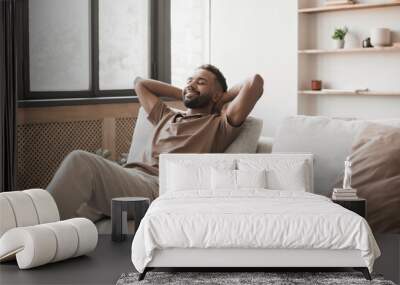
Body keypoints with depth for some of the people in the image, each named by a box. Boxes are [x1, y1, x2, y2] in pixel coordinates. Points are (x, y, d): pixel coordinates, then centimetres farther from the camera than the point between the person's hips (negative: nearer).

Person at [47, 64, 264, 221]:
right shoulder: (166, 118, 37)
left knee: (81, 161, -30)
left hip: (157, 187, -6)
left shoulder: (219, 125, 19)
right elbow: (140, 83, 51)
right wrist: (183, 95, 44)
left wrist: (222, 99, 24)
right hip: (132, 175, 6)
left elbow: (255, 82, 8)